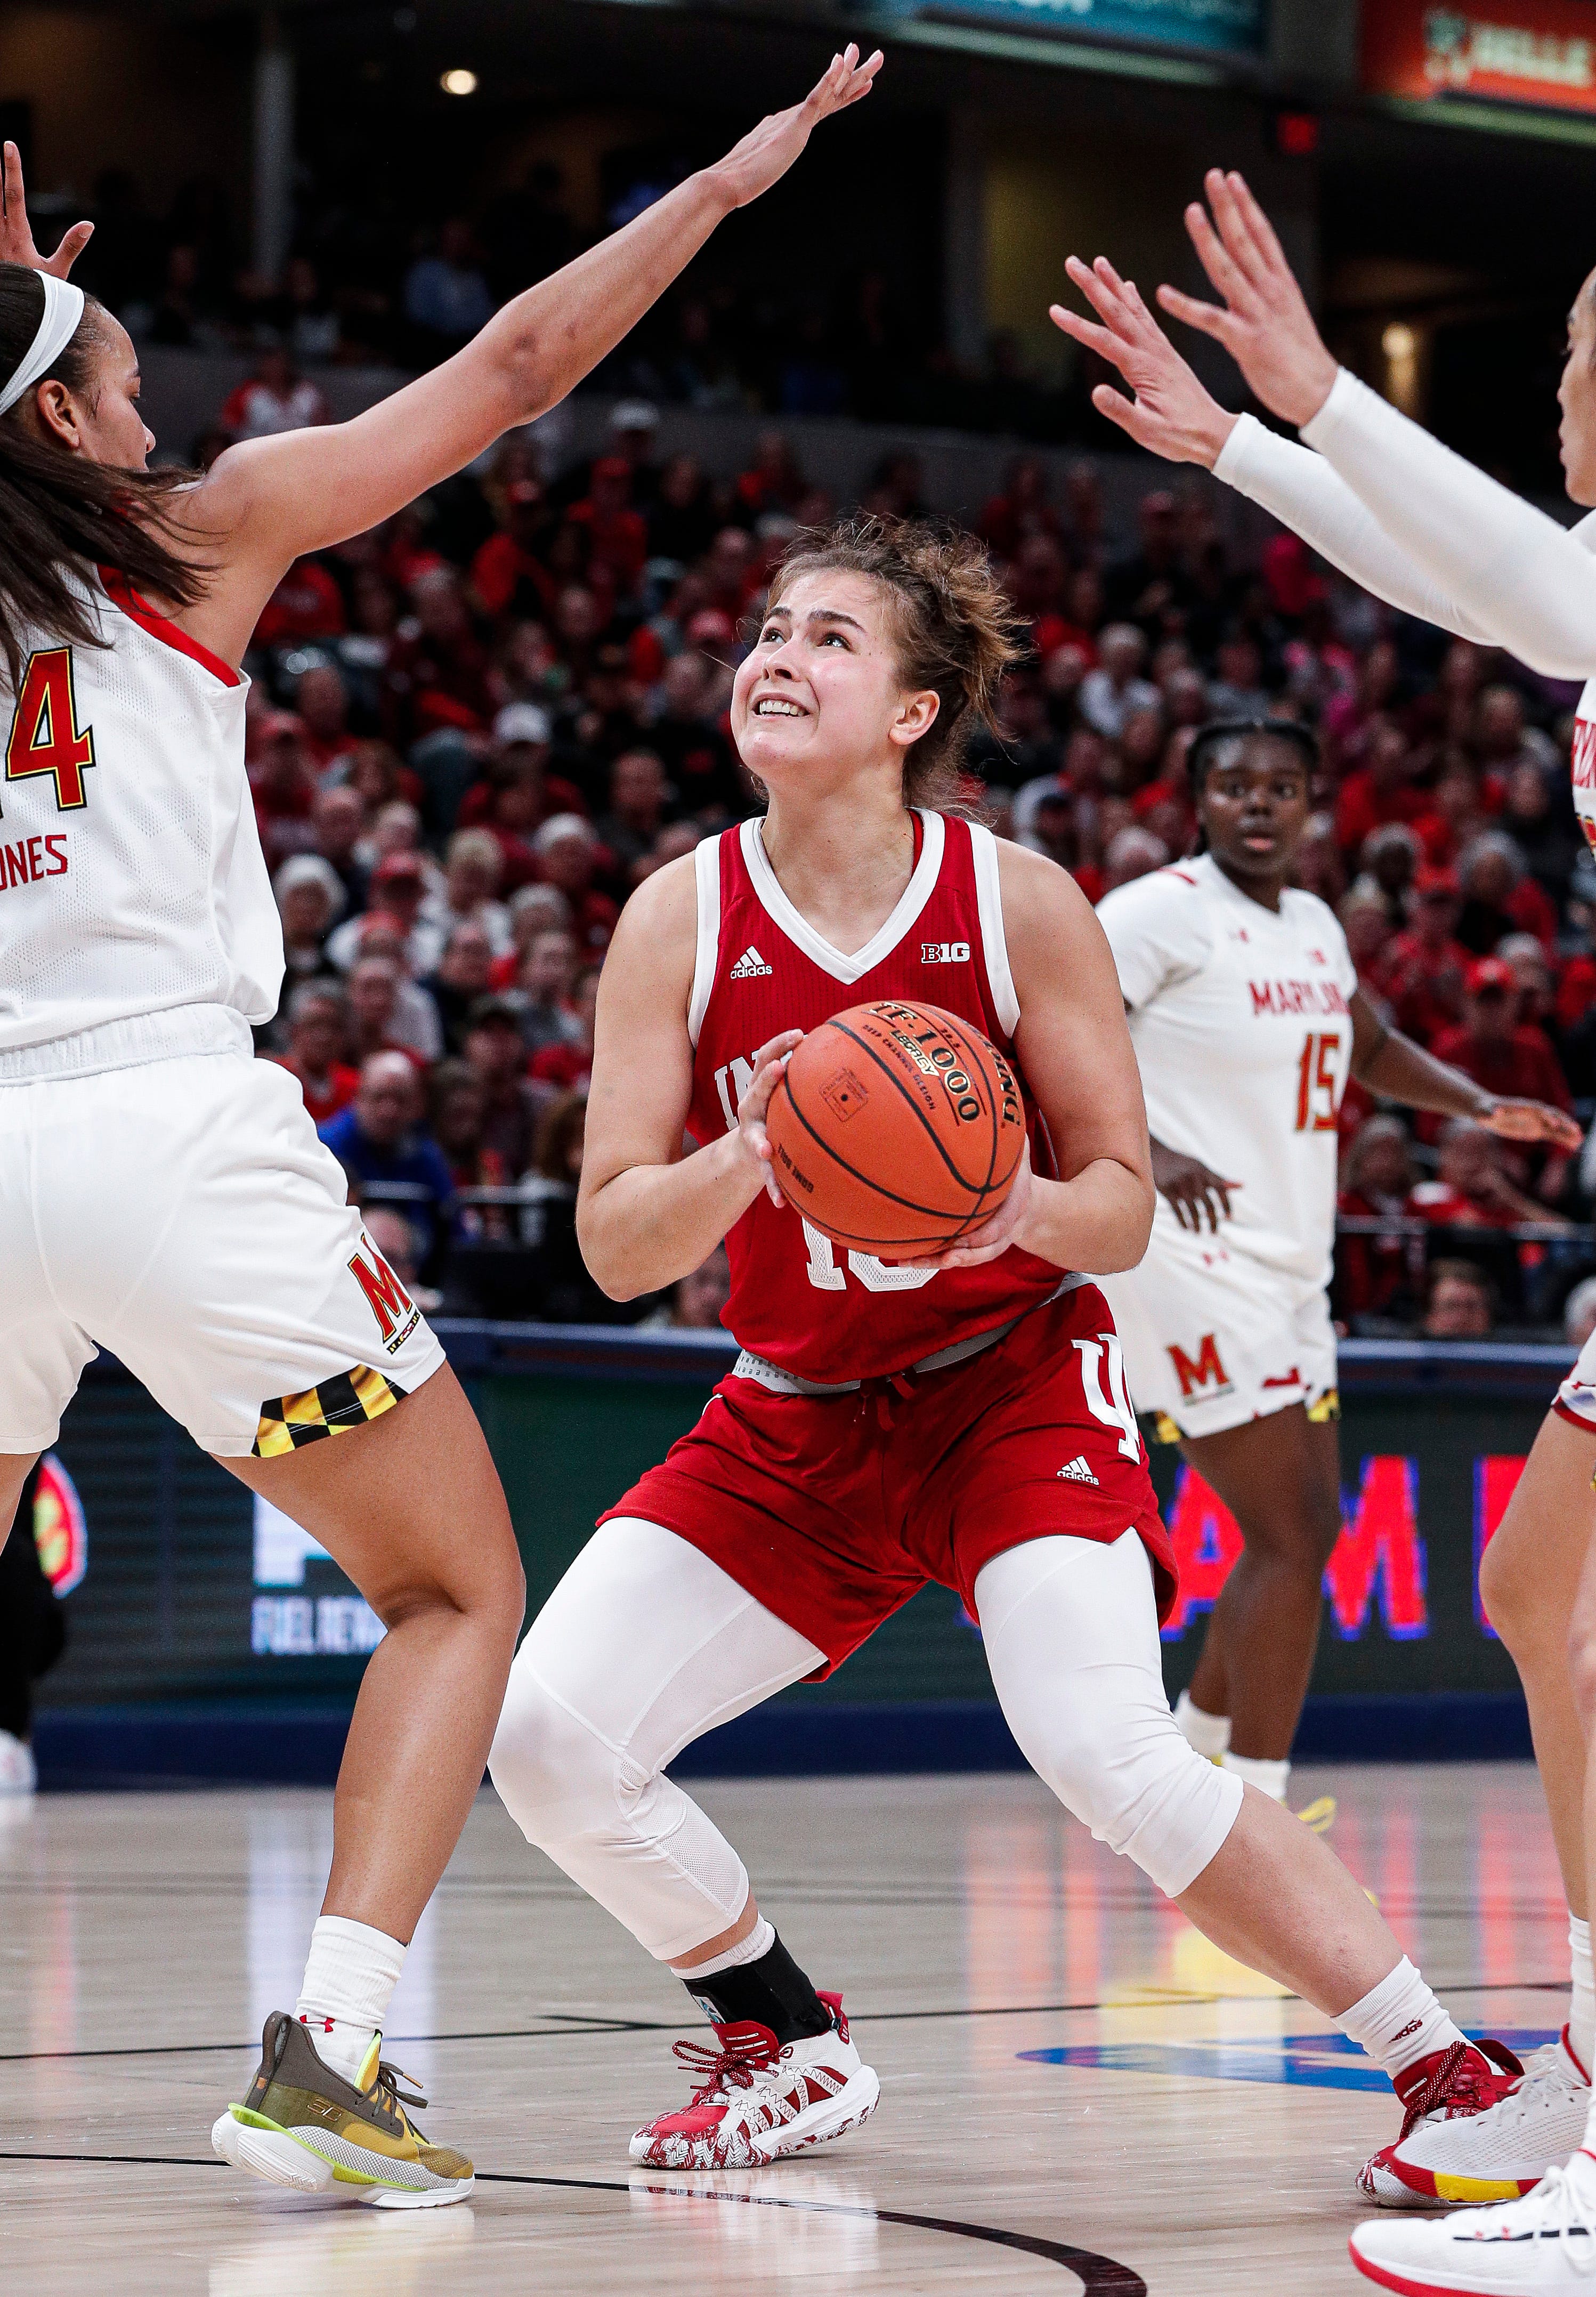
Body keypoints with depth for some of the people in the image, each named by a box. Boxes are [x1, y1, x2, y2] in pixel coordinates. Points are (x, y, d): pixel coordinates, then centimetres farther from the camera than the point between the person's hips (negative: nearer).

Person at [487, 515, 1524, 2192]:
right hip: (794, 1419, 4)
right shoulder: (682, 917, -9)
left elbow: (1122, 1207, -8)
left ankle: (1447, 2073, -12)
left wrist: (1023, 1207, -32)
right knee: (545, 1740, -10)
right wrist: (749, 1157, -31)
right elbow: (611, 1247, -11)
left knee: (1108, 1755, -26)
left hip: (1013, 1382, -3)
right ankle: (789, 2051, 14)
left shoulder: (1018, 904, -13)